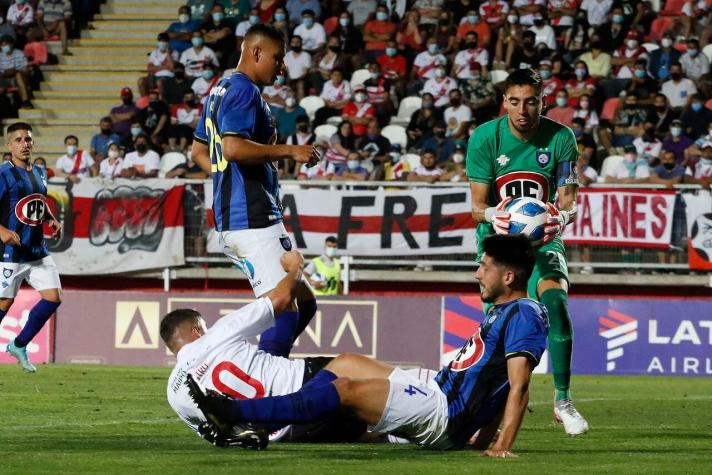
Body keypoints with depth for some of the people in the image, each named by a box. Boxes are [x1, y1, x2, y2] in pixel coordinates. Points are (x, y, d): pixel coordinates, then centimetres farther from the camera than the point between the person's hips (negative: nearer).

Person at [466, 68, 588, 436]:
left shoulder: (560, 138, -9)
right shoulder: (484, 138, -11)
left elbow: (568, 202, -8)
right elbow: (478, 206, -10)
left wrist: (561, 217, -32)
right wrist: (495, 216, -34)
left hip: (543, 238, 0)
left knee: (556, 302, -24)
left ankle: (562, 399, -17)